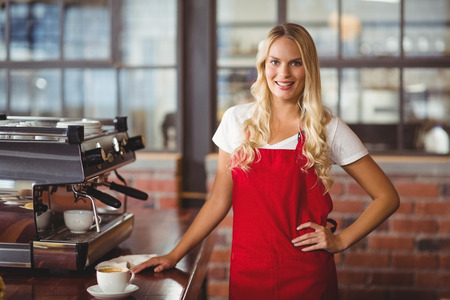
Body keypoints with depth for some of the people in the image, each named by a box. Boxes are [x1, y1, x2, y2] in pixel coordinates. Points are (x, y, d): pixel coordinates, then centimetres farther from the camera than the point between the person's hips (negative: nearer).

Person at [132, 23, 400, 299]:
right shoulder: (237, 120, 2)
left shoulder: (328, 129, -5)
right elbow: (220, 200, 7)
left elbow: (387, 197, 0)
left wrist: (340, 240, -6)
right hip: (247, 274, 2)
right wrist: (174, 256, 4)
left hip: (306, 277, -2)